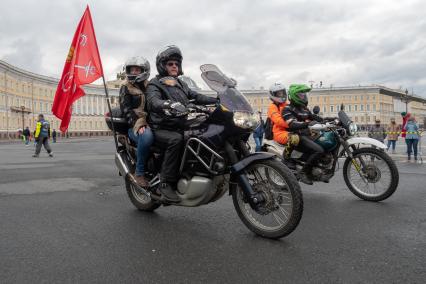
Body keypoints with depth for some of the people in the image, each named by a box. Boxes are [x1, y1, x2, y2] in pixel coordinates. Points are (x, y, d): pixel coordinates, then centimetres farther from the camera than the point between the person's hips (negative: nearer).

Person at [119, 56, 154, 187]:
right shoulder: (126, 88, 8)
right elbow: (126, 109, -6)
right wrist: (138, 125, -21)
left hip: (152, 123, 5)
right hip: (134, 126, -4)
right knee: (146, 135, -40)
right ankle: (139, 173, -23)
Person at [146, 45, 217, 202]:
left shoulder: (181, 84, 23)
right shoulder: (154, 84, 0)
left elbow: (196, 96, 14)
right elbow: (153, 102, -21)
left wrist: (218, 100, -1)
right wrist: (170, 104, -43)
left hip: (180, 127, 6)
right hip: (161, 129, -6)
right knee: (176, 140, -37)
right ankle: (166, 184, -30)